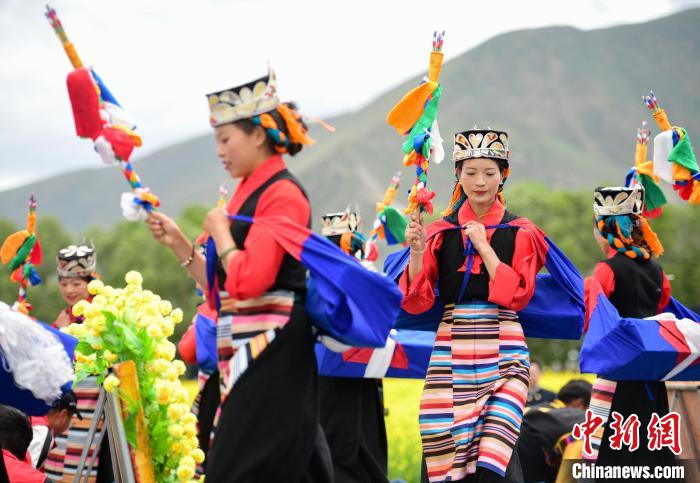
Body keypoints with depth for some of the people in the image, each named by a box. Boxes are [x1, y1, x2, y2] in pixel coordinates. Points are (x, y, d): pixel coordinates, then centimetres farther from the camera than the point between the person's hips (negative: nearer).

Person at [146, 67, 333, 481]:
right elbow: (223, 288, 17)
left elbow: (248, 282, -22)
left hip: (273, 354, -9)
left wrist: (220, 232, -7)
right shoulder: (249, 192, 14)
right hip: (251, 354, 9)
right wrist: (179, 243, 10)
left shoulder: (282, 194, -12)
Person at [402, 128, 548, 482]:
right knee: (444, 452, -4)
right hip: (450, 350, 2)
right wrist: (417, 250, -12)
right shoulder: (441, 232, 8)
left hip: (502, 354, -2)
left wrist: (484, 246, -8)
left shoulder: (520, 233, 5)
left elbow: (518, 295, -6)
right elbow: (417, 301, 2)